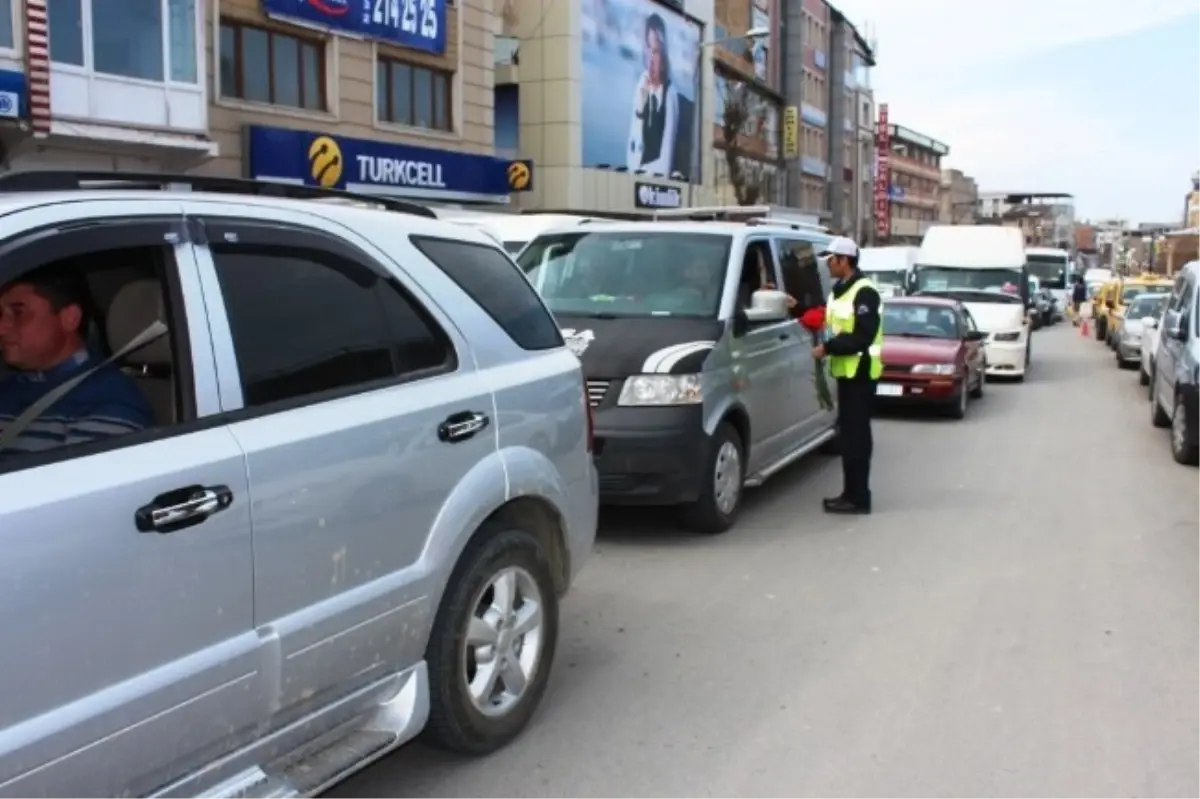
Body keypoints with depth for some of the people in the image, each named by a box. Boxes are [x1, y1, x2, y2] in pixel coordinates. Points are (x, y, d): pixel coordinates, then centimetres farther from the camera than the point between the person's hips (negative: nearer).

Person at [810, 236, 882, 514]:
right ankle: (852, 493, 19)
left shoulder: (864, 292, -14)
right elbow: (834, 325, 21)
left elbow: (862, 337, -21)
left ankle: (858, 497, -4)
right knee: (849, 434, 13)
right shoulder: (840, 290, 17)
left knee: (856, 436, -8)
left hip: (860, 373, -10)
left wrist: (827, 348, -18)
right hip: (846, 371, 10)